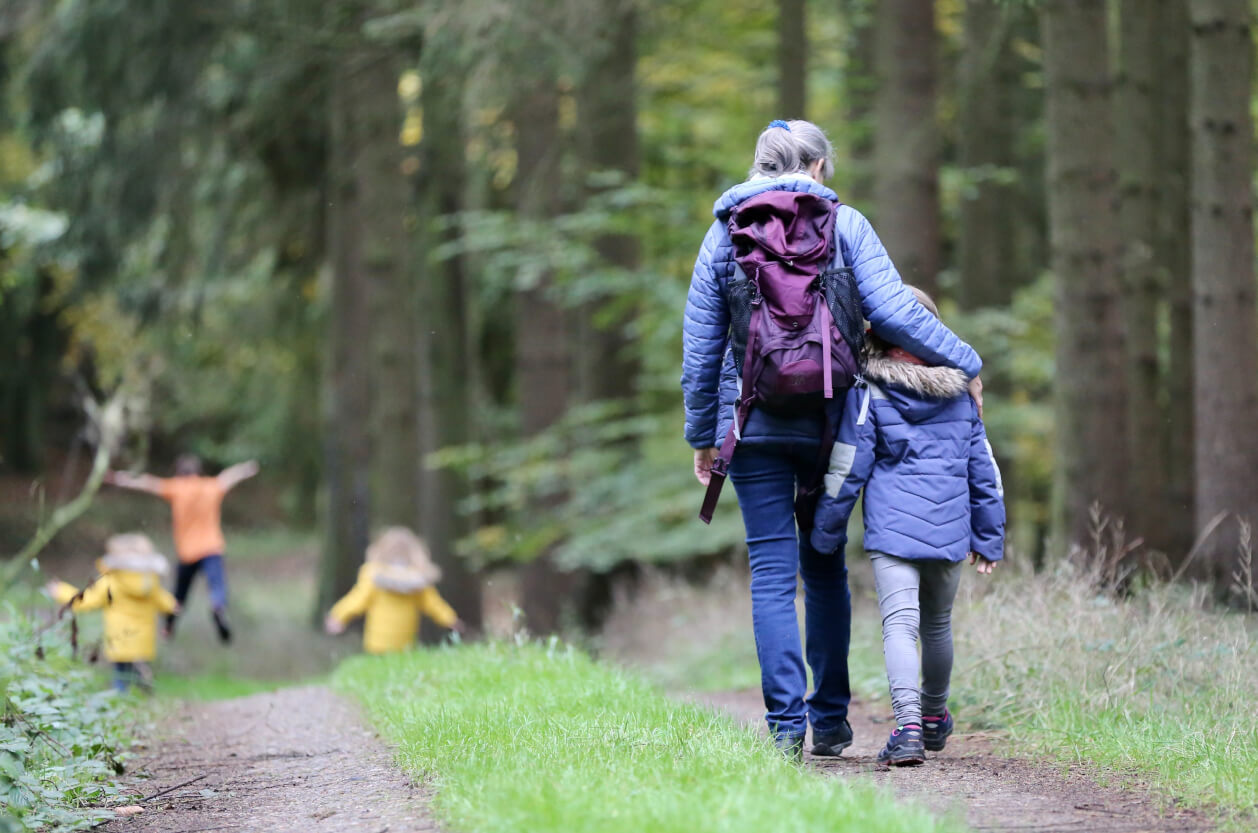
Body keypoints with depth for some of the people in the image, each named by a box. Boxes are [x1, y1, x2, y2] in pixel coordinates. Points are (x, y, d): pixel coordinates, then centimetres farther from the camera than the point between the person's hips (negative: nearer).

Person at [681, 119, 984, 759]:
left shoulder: (725, 233, 6)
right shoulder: (843, 225, 1)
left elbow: (701, 347, 6)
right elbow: (891, 311, -8)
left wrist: (702, 435, 13)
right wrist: (963, 363, 2)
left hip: (753, 423, 0)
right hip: (827, 420, 0)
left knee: (773, 573, 0)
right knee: (824, 568, 13)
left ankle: (786, 721, -9)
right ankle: (830, 719, 13)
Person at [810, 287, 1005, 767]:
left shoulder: (869, 391, -4)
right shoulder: (959, 393, 10)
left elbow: (846, 469, -3)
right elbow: (983, 469, 14)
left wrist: (826, 534, 6)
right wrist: (988, 537, 22)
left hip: (892, 529, -4)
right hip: (950, 530, 4)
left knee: (899, 623, -11)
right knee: (937, 624, 21)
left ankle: (908, 726, -29)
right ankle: (934, 717, 39)